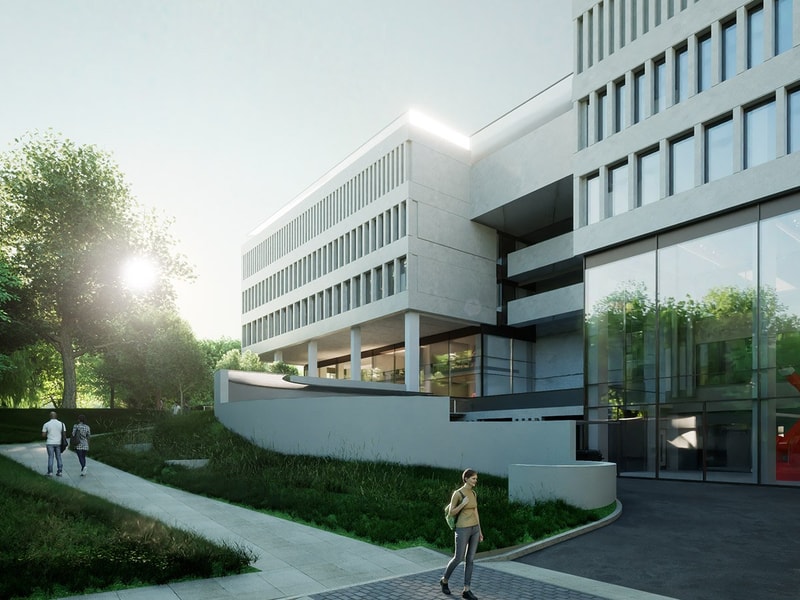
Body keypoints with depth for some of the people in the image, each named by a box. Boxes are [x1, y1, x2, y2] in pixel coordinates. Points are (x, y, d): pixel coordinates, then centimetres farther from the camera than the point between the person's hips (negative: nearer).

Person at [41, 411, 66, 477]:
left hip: (50, 443, -2)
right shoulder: (61, 424, 1)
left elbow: (43, 435, -4)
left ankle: (50, 472, 1)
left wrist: (46, 438, 17)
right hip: (58, 443, 2)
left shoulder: (46, 424, -3)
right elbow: (64, 434, -1)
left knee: (50, 457, 3)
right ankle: (59, 471, 9)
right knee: (59, 457, 9)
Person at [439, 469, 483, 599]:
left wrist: (480, 531, 13)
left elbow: (475, 513, 13)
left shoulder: (473, 493, 7)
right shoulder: (457, 493, -14)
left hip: (474, 529, 6)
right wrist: (462, 504, -25)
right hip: (463, 529, -6)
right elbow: (451, 513, -9)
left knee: (470, 559, 5)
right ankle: (444, 580, 27)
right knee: (458, 558, 2)